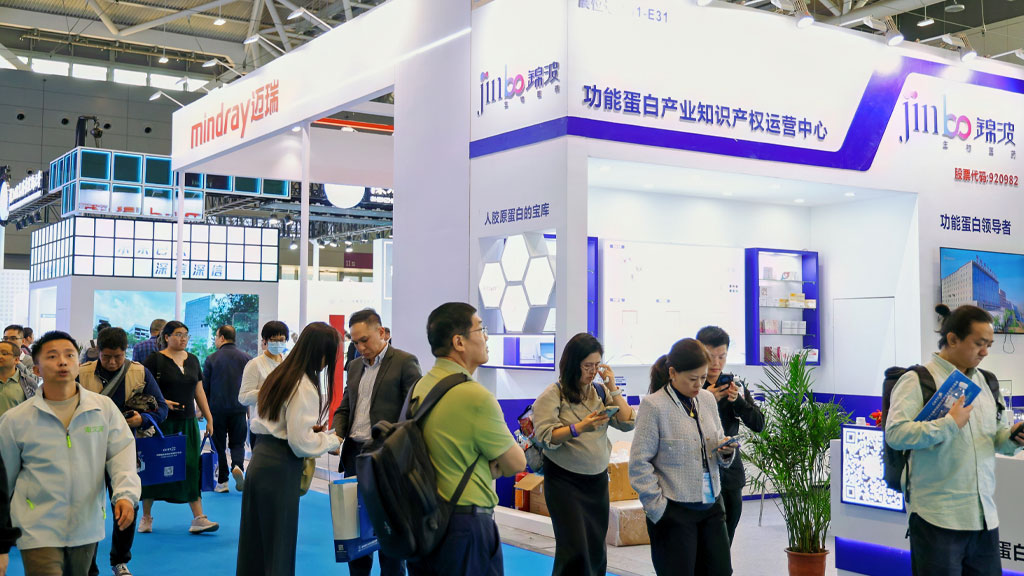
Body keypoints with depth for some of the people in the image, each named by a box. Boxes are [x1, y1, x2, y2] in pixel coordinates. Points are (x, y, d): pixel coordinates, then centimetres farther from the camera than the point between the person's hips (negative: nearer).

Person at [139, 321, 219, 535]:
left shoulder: (193, 360, 11)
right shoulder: (155, 360, -4)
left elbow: (199, 391, 14)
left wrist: (209, 418, 10)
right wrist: (163, 402, -21)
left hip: (188, 423, 4)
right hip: (162, 423, -4)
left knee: (192, 465, -1)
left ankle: (198, 518, -2)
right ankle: (146, 516, 18)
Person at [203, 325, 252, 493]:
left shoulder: (211, 359, -2)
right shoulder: (246, 358, 4)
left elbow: (204, 386, 1)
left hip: (217, 408, -1)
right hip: (238, 408, 2)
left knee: (218, 444, 7)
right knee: (237, 442, 10)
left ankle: (222, 481, 6)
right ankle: (237, 466, -18)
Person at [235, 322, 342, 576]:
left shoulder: (280, 374, 9)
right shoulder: (305, 388, -17)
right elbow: (301, 443, -19)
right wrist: (333, 440, -2)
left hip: (259, 460, 8)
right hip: (280, 469, -8)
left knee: (254, 542, 15)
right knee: (278, 547, 3)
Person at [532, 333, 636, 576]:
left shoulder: (600, 391, 6)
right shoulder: (553, 395, -8)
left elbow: (628, 423, 1)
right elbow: (546, 437, -15)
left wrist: (612, 387, -5)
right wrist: (579, 427, -27)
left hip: (598, 479, 5)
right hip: (564, 481, -5)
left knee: (596, 548, 10)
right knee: (575, 550, -10)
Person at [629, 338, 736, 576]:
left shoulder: (707, 399, 8)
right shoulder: (653, 405, -10)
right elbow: (639, 463, -9)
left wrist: (725, 451, -5)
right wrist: (658, 507, -13)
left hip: (711, 506, 6)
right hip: (674, 511, -6)